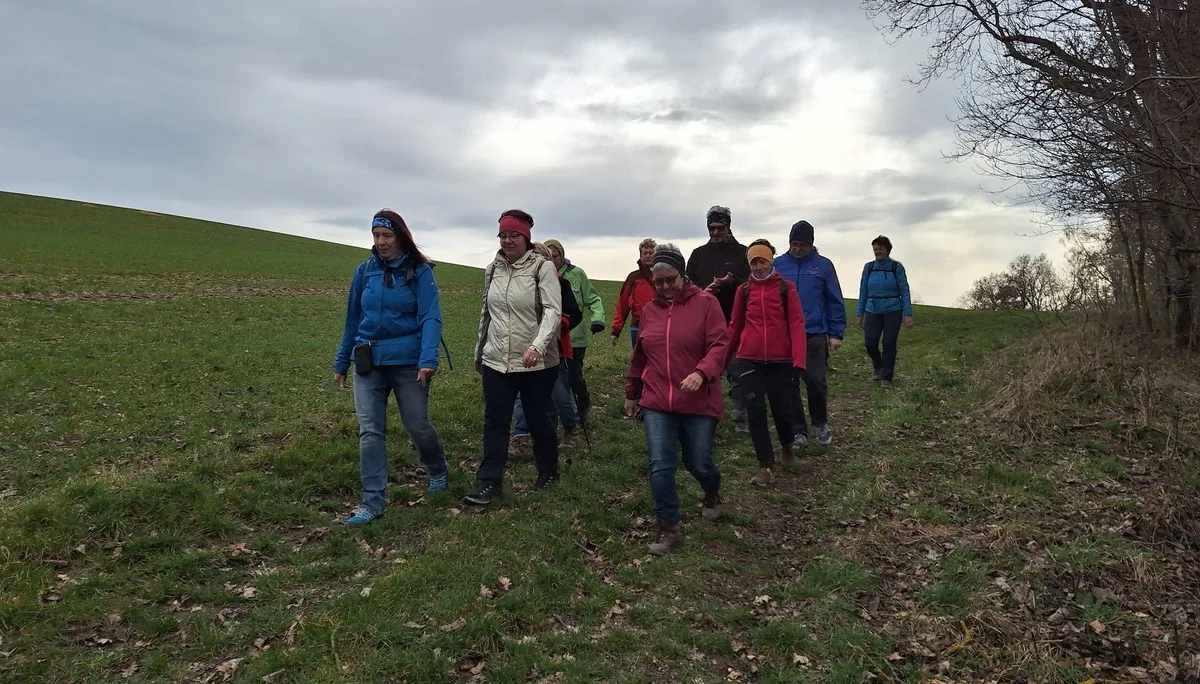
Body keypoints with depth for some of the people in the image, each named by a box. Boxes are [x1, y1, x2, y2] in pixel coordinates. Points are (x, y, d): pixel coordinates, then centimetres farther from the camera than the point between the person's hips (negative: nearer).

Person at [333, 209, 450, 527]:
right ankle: (373, 501, 3)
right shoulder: (364, 271, 4)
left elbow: (431, 318, -15)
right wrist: (341, 363, 15)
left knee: (417, 425, 8)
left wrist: (428, 359, -28)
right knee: (369, 431, -2)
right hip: (368, 363, 3)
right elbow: (353, 319, 11)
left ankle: (437, 473, 37)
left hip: (408, 362, -3)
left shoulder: (420, 271, -7)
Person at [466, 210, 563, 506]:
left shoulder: (543, 267, -9)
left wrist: (538, 345, -33)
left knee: (538, 419, 9)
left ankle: (548, 472, 31)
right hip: (496, 361, 4)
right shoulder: (492, 269, 9)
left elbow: (553, 311, -18)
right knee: (494, 421, 3)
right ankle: (489, 483, 10)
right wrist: (479, 353, 22)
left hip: (537, 363, -4)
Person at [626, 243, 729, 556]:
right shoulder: (649, 310, 9)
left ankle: (712, 494, 45)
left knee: (698, 463, 10)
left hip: (699, 403, -3)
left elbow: (719, 344, -14)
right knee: (660, 465, -5)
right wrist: (631, 393, 23)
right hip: (657, 403, 3)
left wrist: (701, 372, -32)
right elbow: (639, 357, 18)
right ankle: (669, 528, 7)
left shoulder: (705, 303, -5)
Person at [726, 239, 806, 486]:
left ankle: (787, 446, 36)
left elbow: (796, 324, -7)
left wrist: (799, 358, -18)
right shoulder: (743, 290, 7)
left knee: (783, 409, 3)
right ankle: (766, 466, 8)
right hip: (749, 359, 2)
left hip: (780, 360, -2)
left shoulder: (786, 288, 0)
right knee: (755, 411, -2)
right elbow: (735, 326, 15)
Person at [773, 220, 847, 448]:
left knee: (816, 381, -3)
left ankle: (821, 424, 22)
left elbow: (835, 301, 3)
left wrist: (836, 334, -1)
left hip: (815, 335, -1)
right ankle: (798, 430, 17)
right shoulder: (777, 264, 4)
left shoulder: (823, 265, 2)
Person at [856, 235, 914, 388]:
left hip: (893, 311, -2)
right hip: (873, 311, 2)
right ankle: (878, 366, 24)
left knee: (889, 344, -3)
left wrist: (908, 314, -11)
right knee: (870, 342, -7)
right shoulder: (868, 267, 5)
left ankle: (886, 378, 9)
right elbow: (863, 292, 9)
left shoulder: (897, 267, -2)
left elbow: (904, 291, -4)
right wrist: (860, 314, 9)